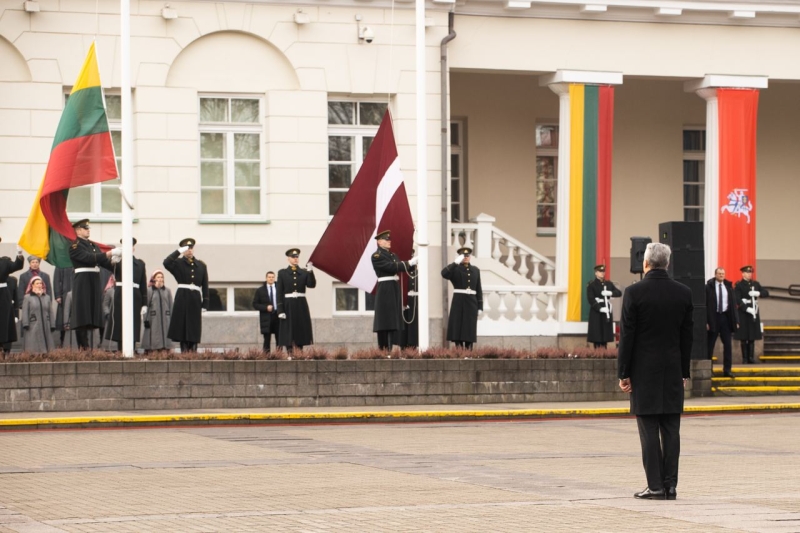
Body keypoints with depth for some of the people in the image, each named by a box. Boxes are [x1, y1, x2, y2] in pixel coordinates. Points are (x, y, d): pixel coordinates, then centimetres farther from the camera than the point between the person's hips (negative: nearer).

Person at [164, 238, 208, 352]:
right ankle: (184, 352, 0)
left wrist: (205, 304, 5)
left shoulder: (201, 265, 12)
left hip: (196, 300, 2)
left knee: (194, 330, 2)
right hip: (182, 300, -2)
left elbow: (205, 286, 11)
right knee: (182, 327, -3)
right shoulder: (178, 263, 4)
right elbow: (166, 263, -18)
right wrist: (179, 252, -15)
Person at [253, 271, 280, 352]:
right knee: (267, 341, -2)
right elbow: (255, 304, 3)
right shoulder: (260, 290, 7)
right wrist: (266, 308, -11)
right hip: (266, 318, -1)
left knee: (279, 341, 1)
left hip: (278, 317, 1)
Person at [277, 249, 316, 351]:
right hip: (288, 307, -2)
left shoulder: (304, 272, 9)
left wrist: (310, 272, -21)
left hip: (301, 307, 2)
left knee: (300, 334, 2)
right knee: (288, 336, -4)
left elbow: (312, 285, -7)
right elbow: (279, 293, -2)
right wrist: (280, 311, -10)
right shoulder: (282, 273, 3)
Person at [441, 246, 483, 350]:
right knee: (458, 328, -4)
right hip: (459, 302, -3)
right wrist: (456, 262, -24)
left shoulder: (475, 270, 13)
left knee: (470, 329, 3)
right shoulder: (455, 269, 2)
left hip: (472, 302, 3)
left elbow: (478, 289, 12)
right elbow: (444, 274, -20)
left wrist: (480, 306, 7)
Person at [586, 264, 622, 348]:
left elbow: (619, 293, 6)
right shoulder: (591, 285, -2)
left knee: (605, 335, 5)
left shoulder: (609, 284, 14)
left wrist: (610, 293, -14)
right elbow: (591, 299, -12)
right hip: (596, 313, -5)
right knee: (596, 336, -5)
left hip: (607, 312, 5)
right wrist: (600, 308, -22)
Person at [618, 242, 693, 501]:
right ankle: (670, 485, 5)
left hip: (644, 372, -4)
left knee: (649, 431, -2)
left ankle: (655, 485, -3)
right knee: (671, 430, 5)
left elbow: (627, 336, -8)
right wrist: (684, 372, 15)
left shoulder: (634, 293, -9)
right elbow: (687, 336, 7)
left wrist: (623, 373, -2)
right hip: (673, 373, 4)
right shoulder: (683, 293, 3)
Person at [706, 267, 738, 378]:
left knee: (727, 344, 1)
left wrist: (735, 320, 5)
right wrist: (706, 321, -11)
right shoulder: (709, 287, -4)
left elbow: (733, 304, 9)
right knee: (710, 345, 4)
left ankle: (727, 369, 4)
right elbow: (705, 304, -6)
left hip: (725, 316, 3)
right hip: (713, 318, -3)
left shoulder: (728, 286, 7)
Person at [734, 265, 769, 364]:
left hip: (754, 312, 5)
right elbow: (737, 300, -12)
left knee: (752, 337, 6)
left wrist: (758, 293, -11)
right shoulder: (738, 286, -3)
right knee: (743, 338, -2)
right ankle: (745, 357, 2)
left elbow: (766, 293, 9)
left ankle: (751, 357, 9)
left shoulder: (755, 284, 13)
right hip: (743, 313, -5)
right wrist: (747, 309, -22)